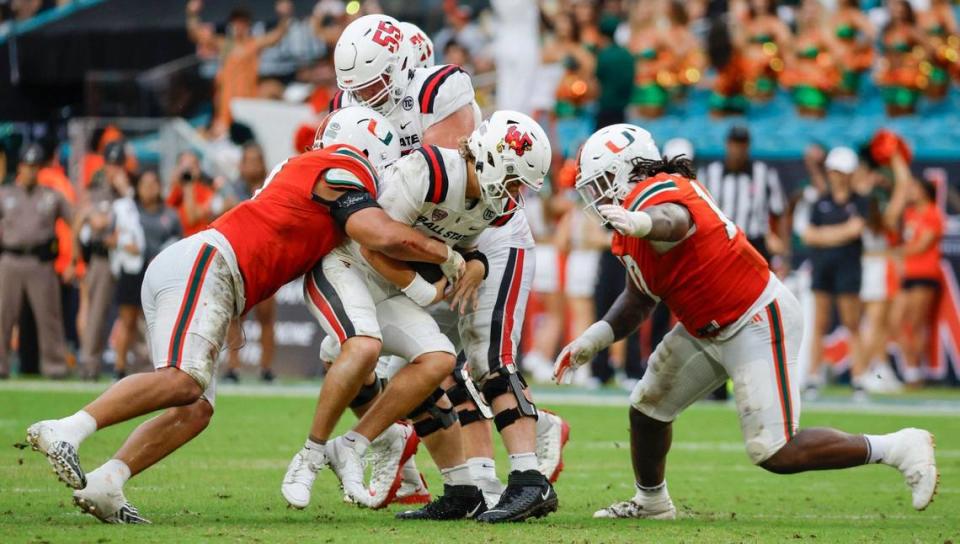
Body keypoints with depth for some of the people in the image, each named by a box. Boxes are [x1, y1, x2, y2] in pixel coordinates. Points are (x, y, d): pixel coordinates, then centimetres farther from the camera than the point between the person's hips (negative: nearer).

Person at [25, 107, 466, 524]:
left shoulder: (305, 167, 28)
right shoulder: (341, 174, 0)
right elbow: (385, 237, -11)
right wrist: (447, 257, 3)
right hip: (203, 265, -10)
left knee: (195, 410, 1)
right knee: (184, 380, -26)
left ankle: (101, 487, -11)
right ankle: (64, 431, -34)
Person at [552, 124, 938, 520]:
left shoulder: (654, 196, -21)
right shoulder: (631, 214, 11)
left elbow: (672, 220, -49)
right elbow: (639, 302, 16)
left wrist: (641, 224, -72)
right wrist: (593, 338, 1)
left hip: (757, 323, -11)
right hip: (709, 330, 11)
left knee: (776, 454, -14)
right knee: (647, 409, 18)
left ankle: (897, 448, -2)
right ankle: (651, 502, 40)